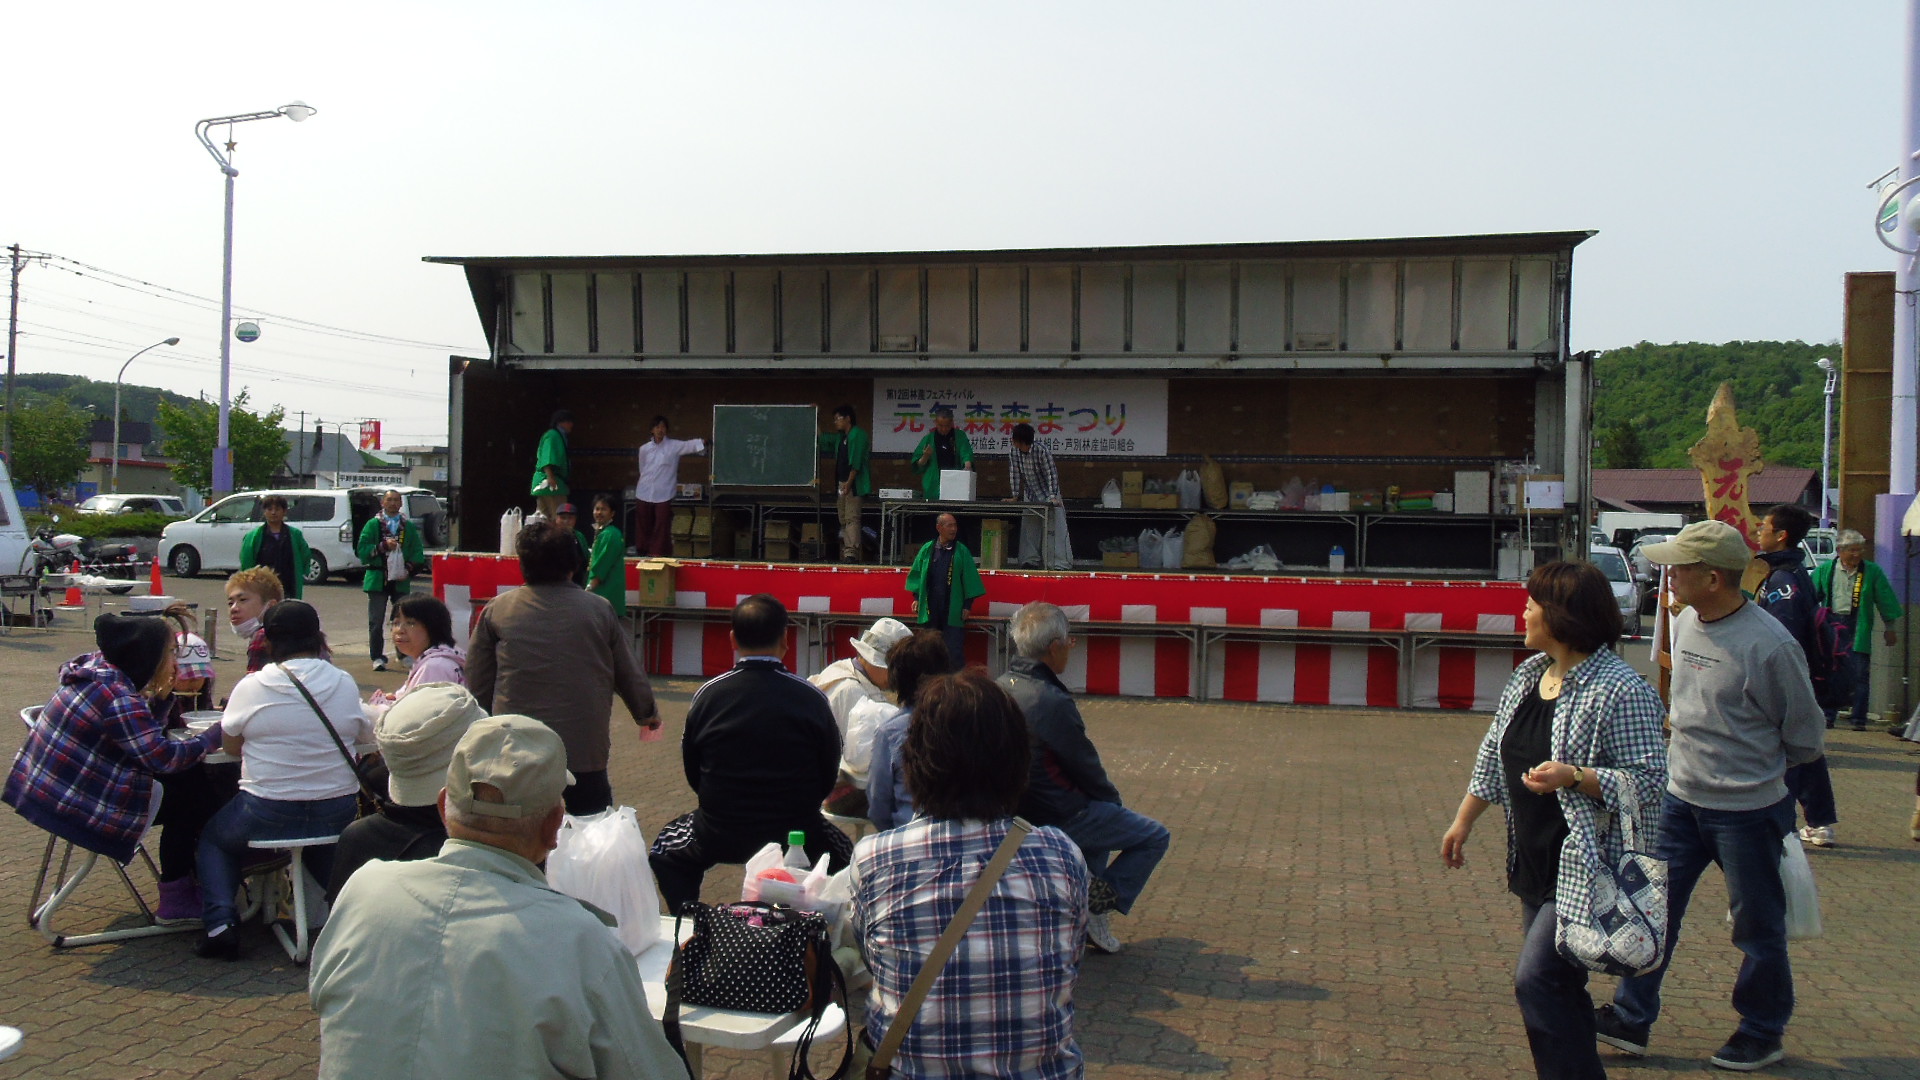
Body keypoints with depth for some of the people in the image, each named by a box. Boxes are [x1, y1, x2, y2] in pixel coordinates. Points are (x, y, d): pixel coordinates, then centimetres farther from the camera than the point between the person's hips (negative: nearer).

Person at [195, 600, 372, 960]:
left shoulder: (252, 687, -9)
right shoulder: (344, 684, -3)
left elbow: (230, 746, 3)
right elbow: (365, 735, 10)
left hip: (266, 815, -3)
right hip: (337, 815, 3)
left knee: (213, 838, 27)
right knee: (323, 853, 36)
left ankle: (220, 923, 11)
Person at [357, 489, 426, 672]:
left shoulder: (409, 527, 12)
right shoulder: (372, 524, 6)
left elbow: (418, 552, 9)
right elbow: (362, 549, -2)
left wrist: (408, 569, -7)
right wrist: (382, 546, -15)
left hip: (401, 580, 2)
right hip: (378, 579, -2)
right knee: (376, 621, -1)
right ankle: (377, 657, 4)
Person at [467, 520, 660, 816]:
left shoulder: (496, 610, -1)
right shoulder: (599, 610, 0)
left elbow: (477, 683, 4)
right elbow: (628, 673, 8)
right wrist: (646, 713, 25)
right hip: (585, 749, 0)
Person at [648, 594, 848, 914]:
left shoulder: (708, 695, -9)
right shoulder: (812, 698, -12)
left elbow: (692, 773, 2)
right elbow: (828, 777, -2)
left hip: (718, 838, 0)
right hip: (796, 835, 0)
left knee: (667, 846, 31)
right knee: (841, 851, 31)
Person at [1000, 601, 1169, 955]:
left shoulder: (1000, 687, 0)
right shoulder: (1053, 703, -27)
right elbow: (1087, 769, -16)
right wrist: (1113, 799, 4)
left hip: (1019, 808, 9)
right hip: (1059, 817, -9)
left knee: (1102, 811, 34)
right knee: (1155, 837, 7)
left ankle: (1087, 899, 29)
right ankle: (1099, 908, 4)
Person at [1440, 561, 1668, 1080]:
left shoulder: (1620, 691, -17)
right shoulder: (1528, 674, 8)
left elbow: (1649, 781, -18)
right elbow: (1494, 754, 17)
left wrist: (1573, 777, -30)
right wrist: (1463, 823, 20)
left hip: (1588, 869, -8)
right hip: (1536, 863, 8)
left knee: (1537, 981, -12)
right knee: (1556, 987, 14)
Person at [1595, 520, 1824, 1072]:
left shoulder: (1770, 646, -22)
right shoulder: (1685, 623, 0)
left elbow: (1805, 736, -7)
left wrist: (1757, 770, 4)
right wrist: (1693, 759, 10)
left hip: (1746, 810, -6)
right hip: (1680, 799, 6)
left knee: (1757, 928, 12)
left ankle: (1763, 1032, 31)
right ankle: (1631, 1018, 21)